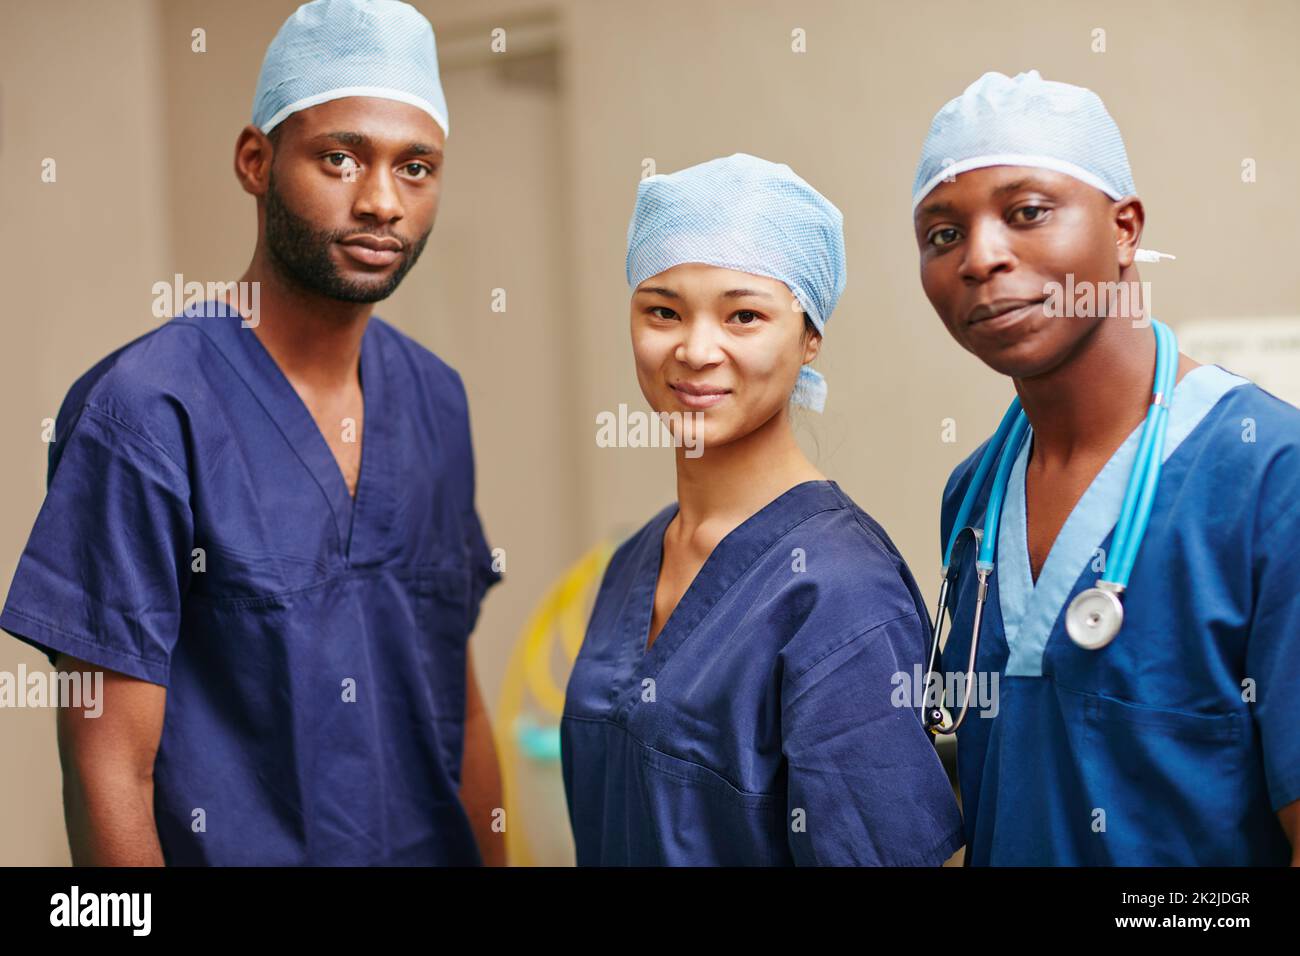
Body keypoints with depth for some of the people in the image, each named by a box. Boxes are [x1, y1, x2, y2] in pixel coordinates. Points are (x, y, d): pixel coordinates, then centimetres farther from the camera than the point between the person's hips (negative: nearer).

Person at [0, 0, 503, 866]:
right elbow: (109, 770, -17)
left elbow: (459, 705, 7)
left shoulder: (434, 398, 1)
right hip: (237, 847, -5)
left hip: (439, 843, 6)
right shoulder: (146, 413, -18)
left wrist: (495, 856, 3)